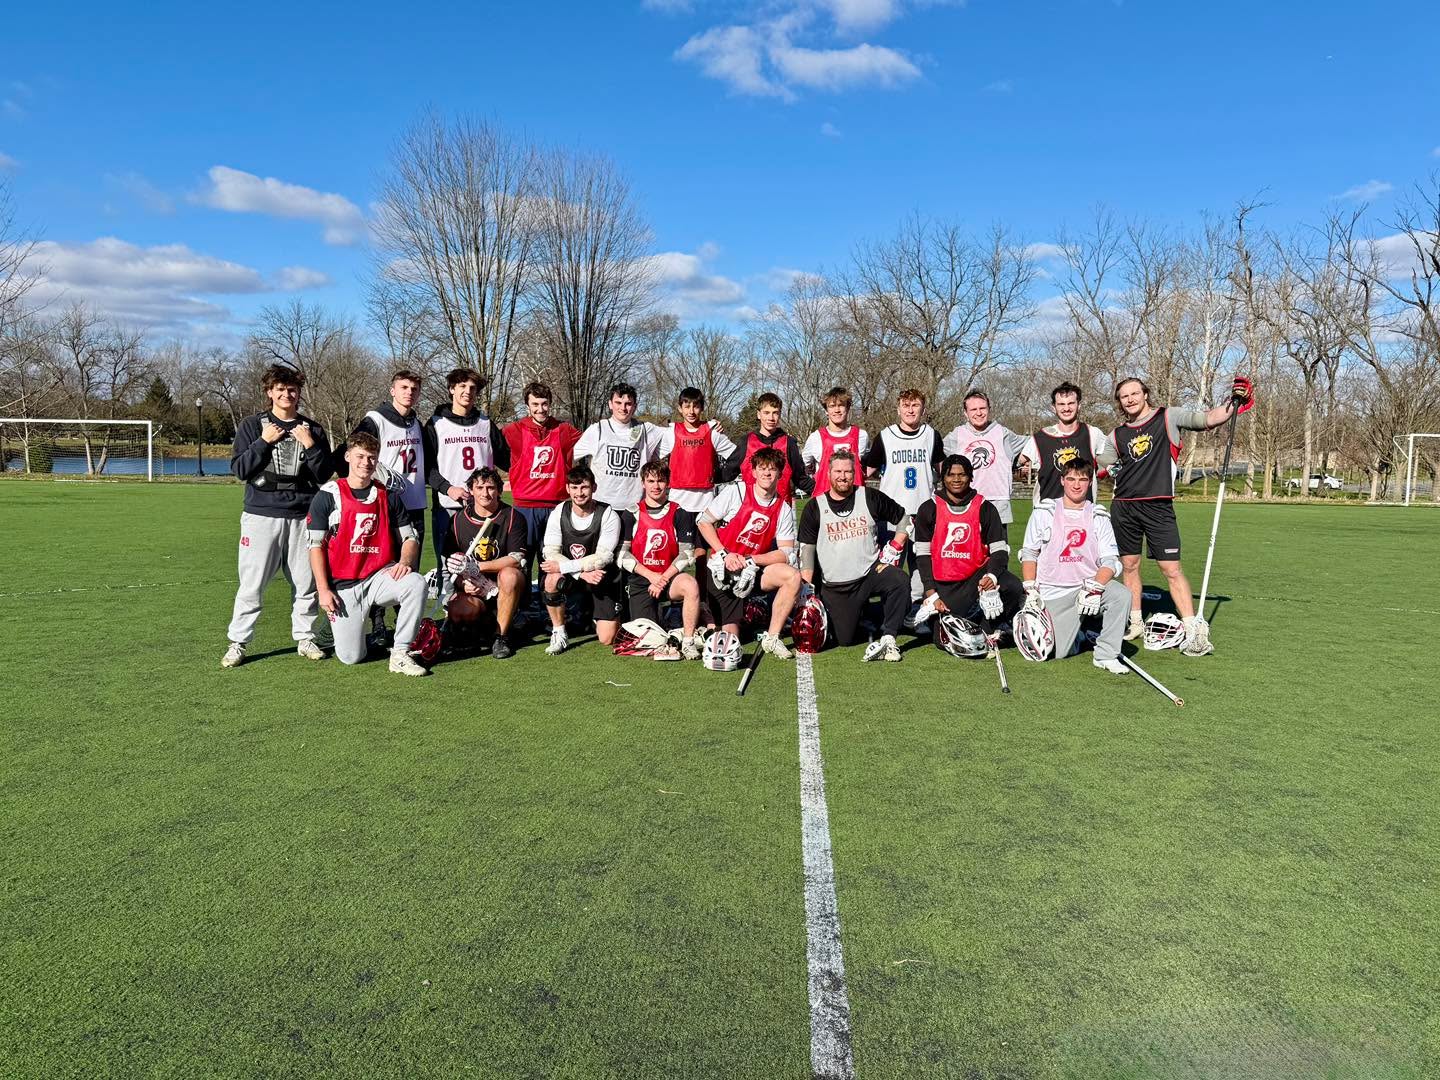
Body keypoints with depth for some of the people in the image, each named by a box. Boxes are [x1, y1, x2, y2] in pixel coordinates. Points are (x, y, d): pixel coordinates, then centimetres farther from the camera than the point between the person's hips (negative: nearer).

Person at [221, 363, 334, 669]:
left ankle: (305, 638, 17)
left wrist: (310, 445, -9)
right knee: (251, 584, -1)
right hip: (261, 515, -2)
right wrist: (264, 442, -11)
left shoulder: (313, 430, 10)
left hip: (302, 517, 2)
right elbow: (239, 469, -1)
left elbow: (325, 474, 4)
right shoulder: (251, 426, 7)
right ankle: (237, 643, 8)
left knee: (306, 582, 6)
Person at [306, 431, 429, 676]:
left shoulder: (389, 496, 7)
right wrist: (323, 590, -9)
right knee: (351, 657, -8)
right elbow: (316, 546, -2)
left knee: (416, 584, -31)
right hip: (343, 585, -2)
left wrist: (404, 561, -13)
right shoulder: (328, 495, -1)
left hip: (380, 576, 2)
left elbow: (410, 537, 10)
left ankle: (400, 655, -19)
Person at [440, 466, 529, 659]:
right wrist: (463, 583, -14)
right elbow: (447, 561, 7)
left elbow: (517, 558, -15)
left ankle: (501, 636, -19)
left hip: (507, 586, -2)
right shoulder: (457, 520, 5)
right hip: (473, 588, 2)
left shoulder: (512, 517, -4)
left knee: (509, 575, -37)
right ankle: (485, 620, 9)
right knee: (457, 611, -30)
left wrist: (478, 567, -25)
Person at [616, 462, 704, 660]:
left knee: (691, 585, -35)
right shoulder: (631, 515, 3)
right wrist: (651, 576, -12)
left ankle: (688, 641, -21)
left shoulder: (680, 514, 2)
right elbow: (622, 555, -1)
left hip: (670, 576, 0)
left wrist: (663, 578, -14)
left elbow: (687, 554, -3)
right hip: (640, 579, 0)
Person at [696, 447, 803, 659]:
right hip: (723, 569, -3)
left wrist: (750, 560, -18)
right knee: (730, 640, -10)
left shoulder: (784, 509, 0)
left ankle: (772, 638, -13)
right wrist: (725, 554, -15)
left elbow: (786, 553, -5)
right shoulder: (735, 491, -9)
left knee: (793, 576, -24)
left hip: (753, 569, 3)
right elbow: (704, 522, -5)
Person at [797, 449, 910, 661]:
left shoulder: (871, 498, 2)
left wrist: (893, 550, -2)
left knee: (900, 581, -32)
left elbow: (903, 518, 10)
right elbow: (807, 548, 1)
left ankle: (888, 638, -20)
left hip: (871, 572, 0)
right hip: (834, 586, 0)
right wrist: (807, 587, -11)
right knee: (845, 640, -3)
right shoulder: (814, 508, 1)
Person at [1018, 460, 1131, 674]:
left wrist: (1094, 588, -20)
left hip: (1089, 585, 1)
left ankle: (1106, 655, -14)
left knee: (1122, 594, -30)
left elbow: (1110, 560, -3)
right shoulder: (1044, 512, 2)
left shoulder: (1099, 516, 5)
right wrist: (1031, 590, -6)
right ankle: (1072, 633, 25)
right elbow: (1029, 554, 4)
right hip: (1053, 594, -1)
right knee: (1057, 653, -13)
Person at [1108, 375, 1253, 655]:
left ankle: (1194, 630, -6)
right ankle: (1135, 622, 23)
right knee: (1129, 566, 10)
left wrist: (1234, 401, -19)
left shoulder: (1169, 418, 4)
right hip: (1123, 507, 4)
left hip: (1158, 507, -4)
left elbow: (1209, 419, -6)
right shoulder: (1117, 435, 14)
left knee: (1171, 569, -8)